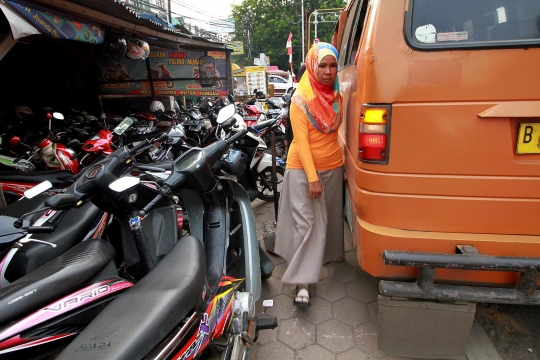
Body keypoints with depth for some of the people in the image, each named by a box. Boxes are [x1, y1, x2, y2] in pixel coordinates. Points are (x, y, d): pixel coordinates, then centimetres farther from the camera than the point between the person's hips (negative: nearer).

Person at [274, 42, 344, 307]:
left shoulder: (337, 97, 6)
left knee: (331, 217, 13)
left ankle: (330, 255, 36)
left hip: (333, 167, 5)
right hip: (303, 168, -5)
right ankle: (301, 283, -3)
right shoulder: (301, 99, -12)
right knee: (306, 223, -8)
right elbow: (301, 140, -17)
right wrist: (312, 177, -22)